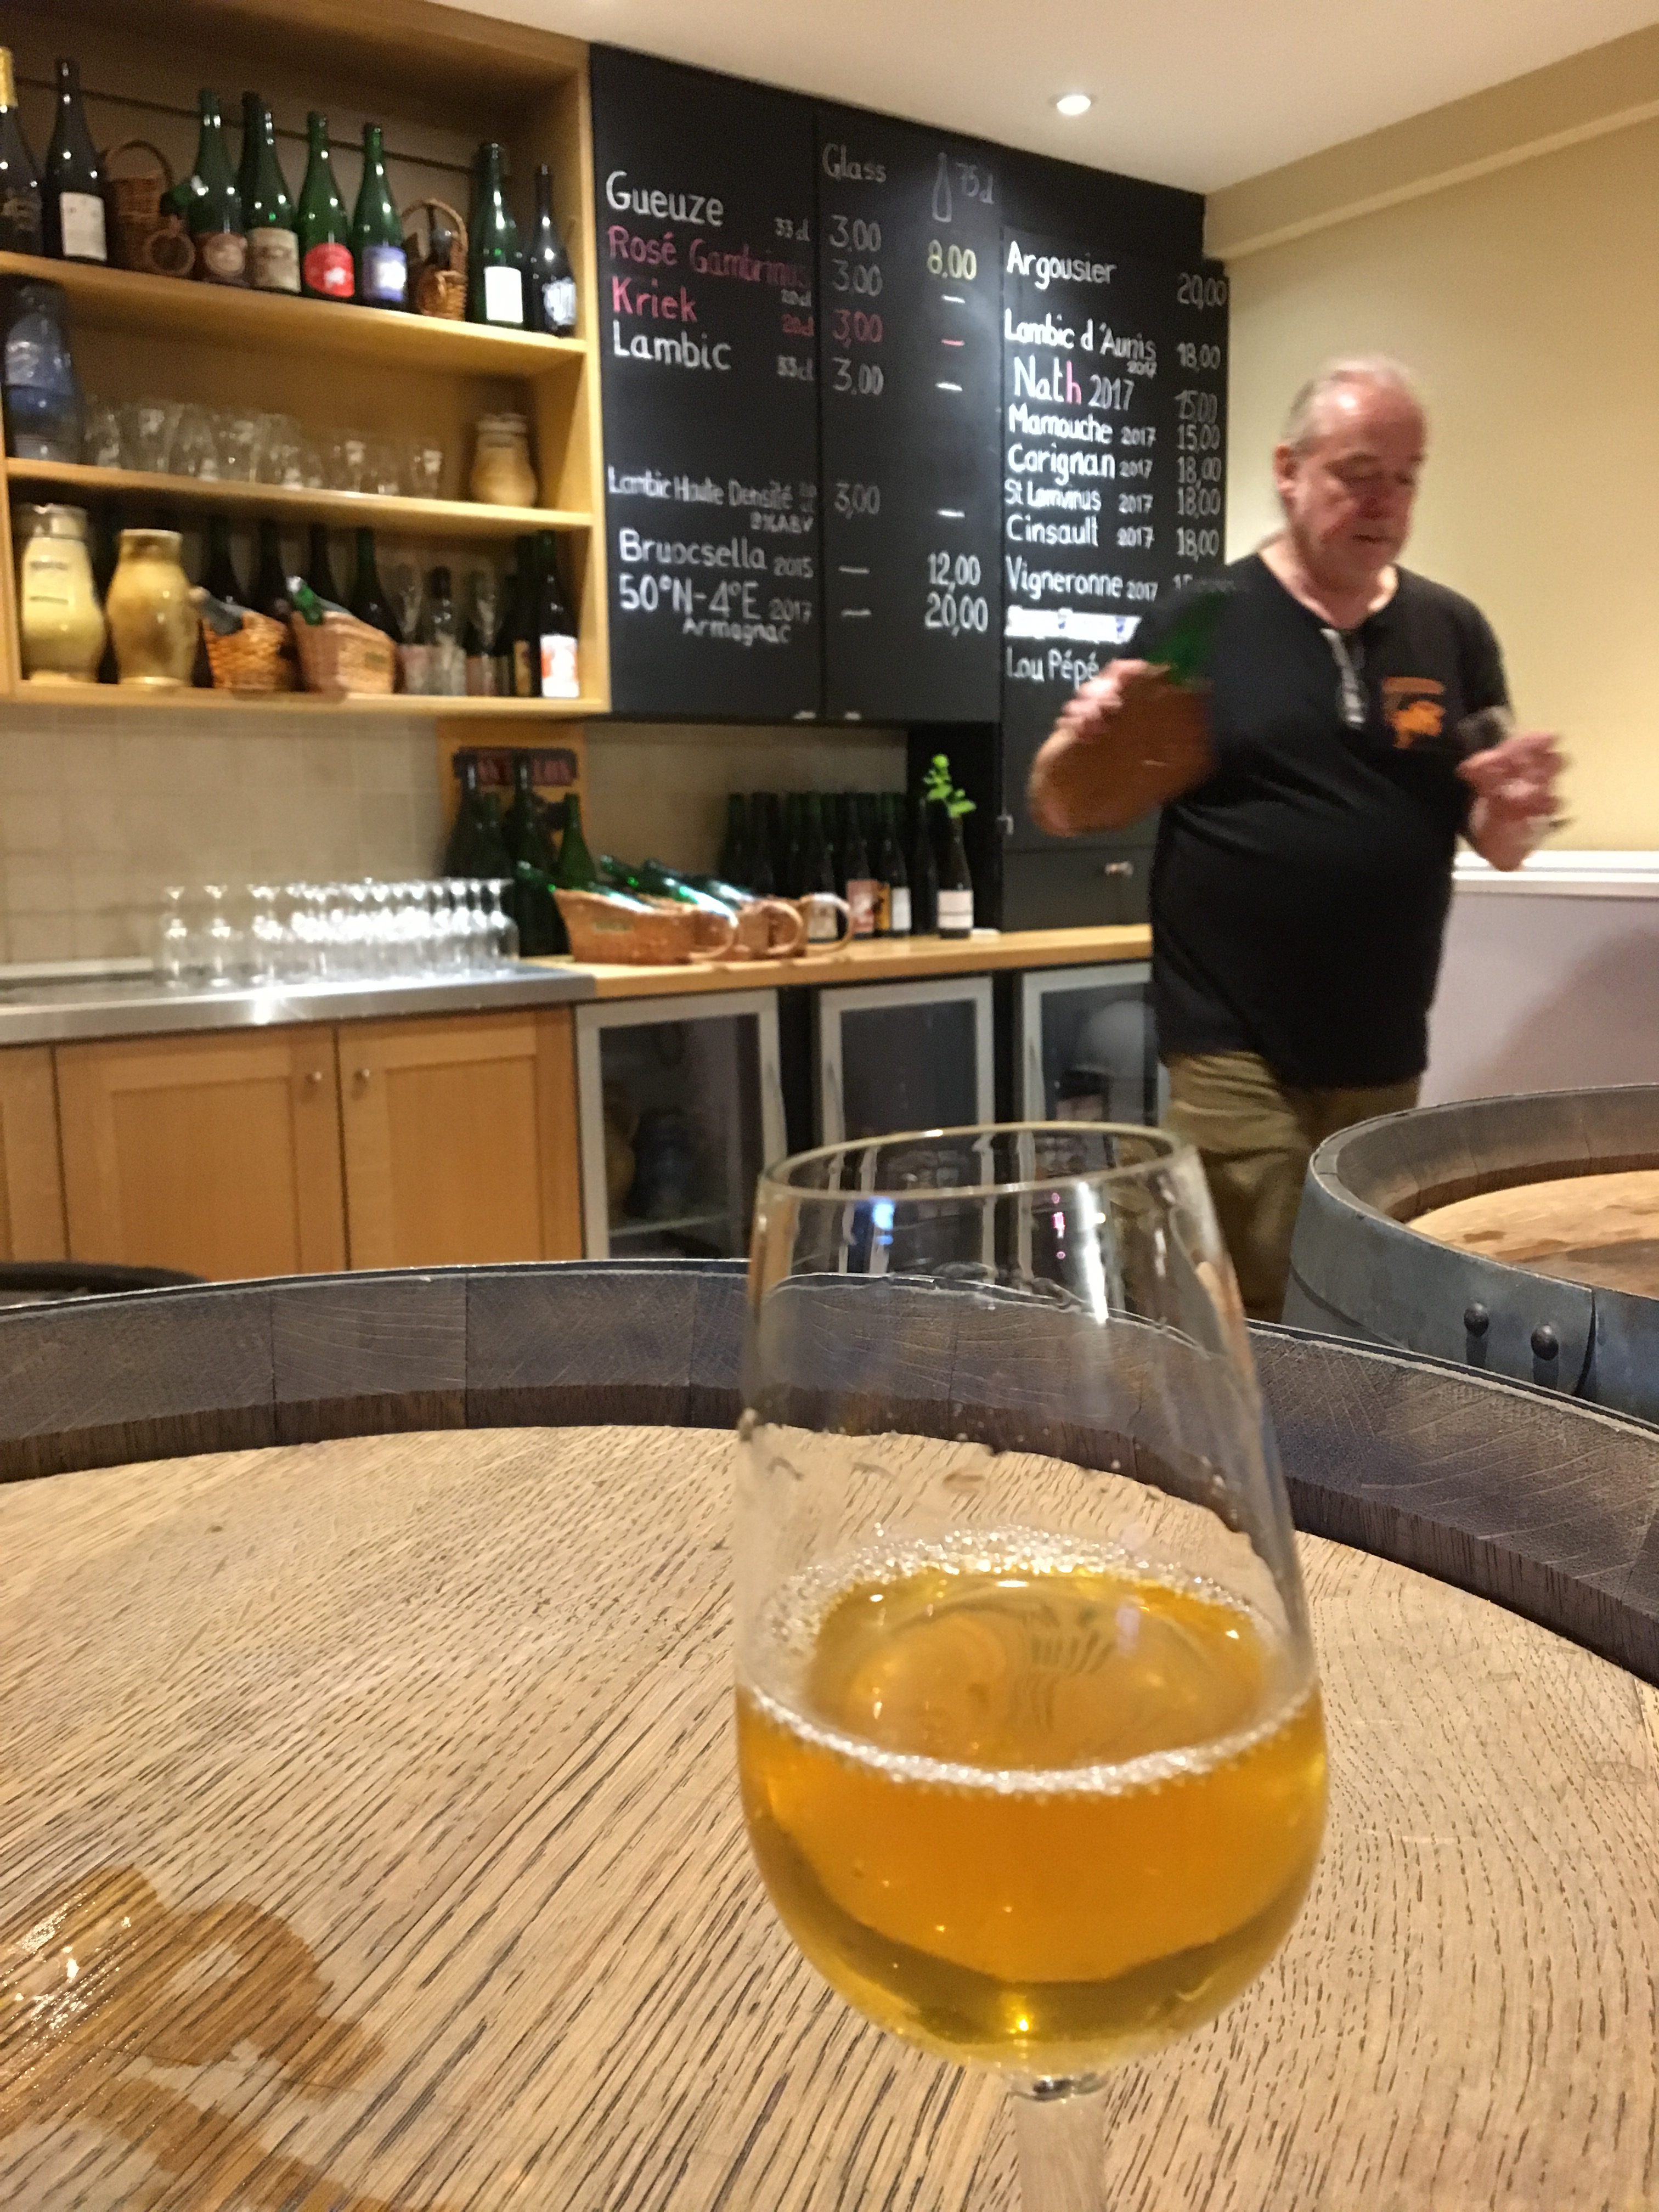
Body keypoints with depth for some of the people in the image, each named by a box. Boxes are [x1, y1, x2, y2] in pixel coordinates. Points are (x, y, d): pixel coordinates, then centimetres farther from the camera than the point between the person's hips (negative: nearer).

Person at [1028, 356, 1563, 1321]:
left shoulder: (1453, 631, 7)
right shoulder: (1206, 620, -3)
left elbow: (1496, 844, 11)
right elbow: (1066, 811, -1)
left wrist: (1515, 807, -11)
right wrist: (1085, 739, -22)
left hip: (1386, 1056, 4)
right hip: (1237, 1051, -4)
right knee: (1251, 1328, -2)